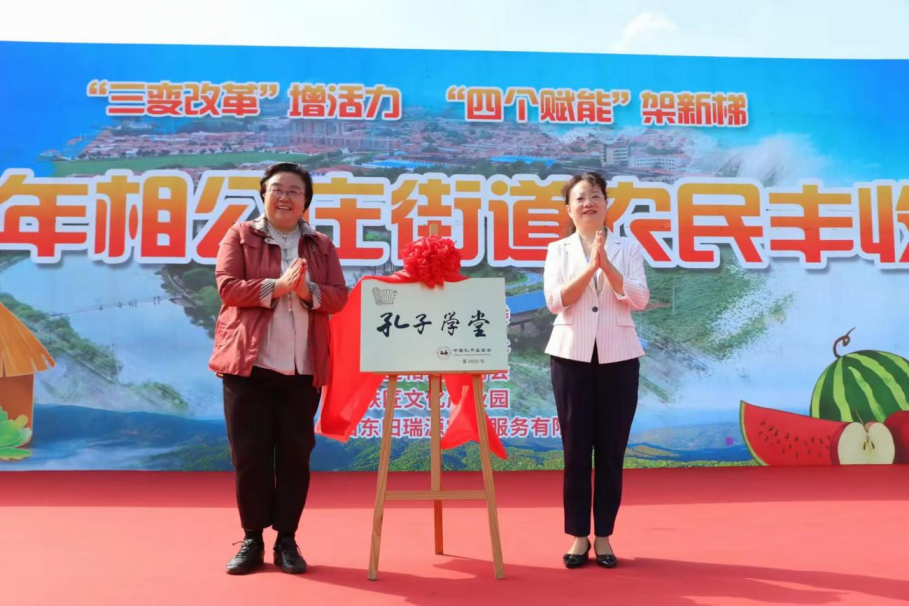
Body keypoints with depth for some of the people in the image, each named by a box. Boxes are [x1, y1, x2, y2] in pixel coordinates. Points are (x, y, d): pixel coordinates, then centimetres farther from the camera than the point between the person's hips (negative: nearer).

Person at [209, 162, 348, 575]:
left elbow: (338, 297, 4)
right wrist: (277, 286, -18)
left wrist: (308, 291, -15)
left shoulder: (321, 245, 13)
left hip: (303, 366, 2)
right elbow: (227, 287, -6)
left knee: (295, 453, 5)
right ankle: (252, 539, 15)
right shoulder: (240, 235, 6)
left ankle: (287, 540, 16)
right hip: (248, 361, -2)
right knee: (250, 453, 2)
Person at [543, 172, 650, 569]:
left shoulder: (628, 248, 6)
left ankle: (603, 536, 16)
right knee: (576, 449, 3)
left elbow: (639, 300, -6)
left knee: (612, 450, 4)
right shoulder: (558, 250, 6)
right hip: (571, 354, 0)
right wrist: (590, 267, -16)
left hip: (618, 356, 1)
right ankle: (578, 536, 14)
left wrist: (607, 265, -15)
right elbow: (555, 301, -8)